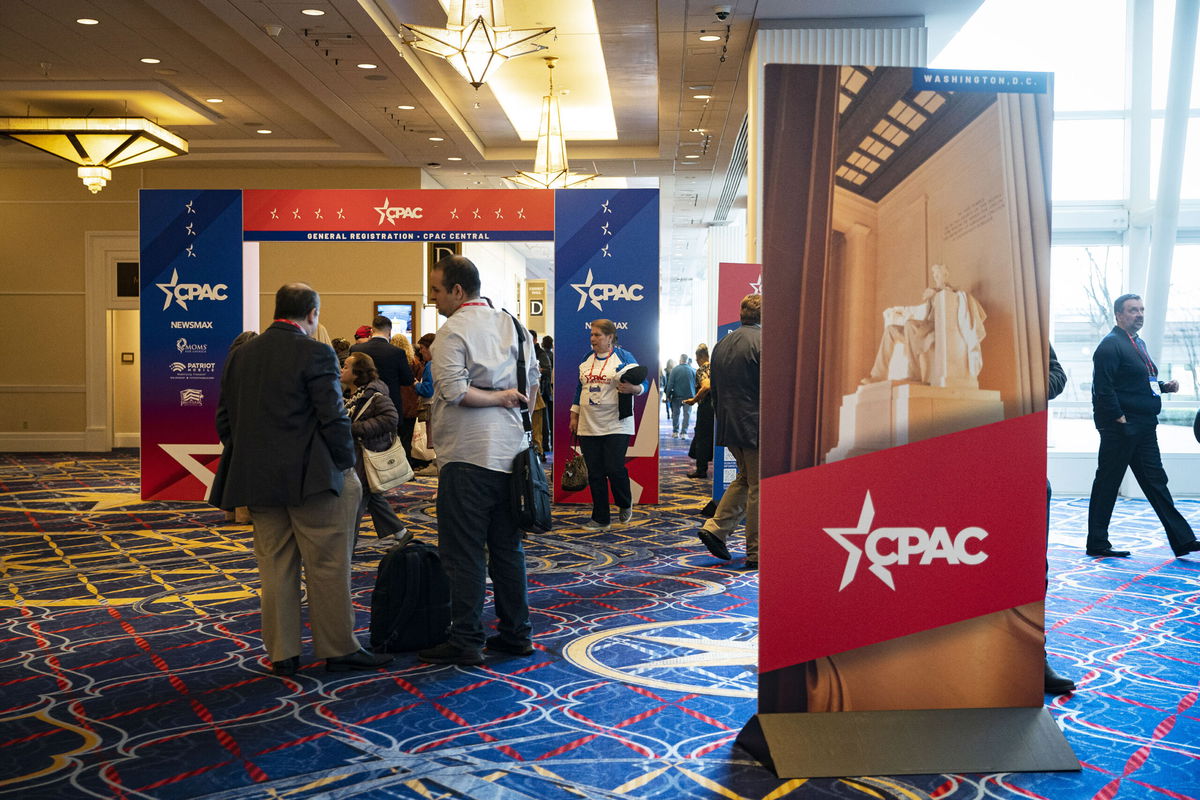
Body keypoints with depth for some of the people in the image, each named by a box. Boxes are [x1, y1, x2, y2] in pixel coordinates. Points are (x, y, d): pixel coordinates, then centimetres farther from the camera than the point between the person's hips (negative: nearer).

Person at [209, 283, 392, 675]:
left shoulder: (240, 355, 9)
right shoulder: (315, 353, -11)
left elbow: (224, 419, 11)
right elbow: (334, 417, -14)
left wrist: (249, 460, 17)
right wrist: (346, 464, -3)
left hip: (257, 480, 6)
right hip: (309, 479, -6)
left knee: (275, 569, 11)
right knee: (328, 568, 3)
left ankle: (282, 653, 18)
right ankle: (339, 650, 10)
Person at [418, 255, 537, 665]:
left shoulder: (453, 332, -10)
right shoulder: (511, 324, 11)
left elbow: (454, 391, -20)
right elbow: (532, 378, 14)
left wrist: (498, 398, -8)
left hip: (467, 454, -7)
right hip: (509, 450, 7)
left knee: (464, 551, -1)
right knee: (507, 547, 13)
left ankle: (466, 641, 3)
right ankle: (516, 633, 19)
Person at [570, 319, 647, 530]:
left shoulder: (624, 357, -2)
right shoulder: (587, 360, 14)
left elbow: (642, 383, -3)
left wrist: (633, 388, -25)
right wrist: (574, 415, 17)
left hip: (616, 425, -5)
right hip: (588, 426, 5)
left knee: (615, 469, -11)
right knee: (595, 473, 5)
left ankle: (625, 504, 19)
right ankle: (600, 519, 13)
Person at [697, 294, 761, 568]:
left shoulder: (721, 345, 11)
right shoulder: (764, 342, -12)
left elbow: (714, 389, 16)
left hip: (728, 426, 7)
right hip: (756, 426, -7)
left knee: (745, 479, 22)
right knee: (759, 487, 1)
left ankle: (715, 528, 12)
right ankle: (756, 553, 6)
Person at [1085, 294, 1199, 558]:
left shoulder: (1138, 343, 19)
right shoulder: (1110, 345, -12)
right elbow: (1103, 387, -19)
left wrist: (1164, 386, 10)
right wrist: (1119, 418, -20)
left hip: (1143, 428, 9)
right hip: (1121, 427, -9)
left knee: (1155, 481, 10)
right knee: (1107, 484, -1)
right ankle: (1097, 544, 6)